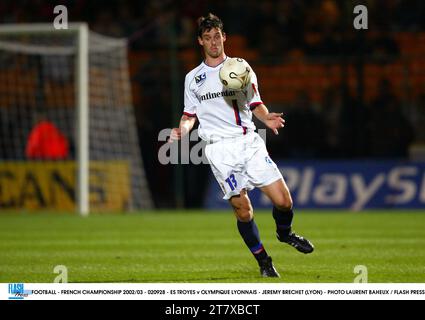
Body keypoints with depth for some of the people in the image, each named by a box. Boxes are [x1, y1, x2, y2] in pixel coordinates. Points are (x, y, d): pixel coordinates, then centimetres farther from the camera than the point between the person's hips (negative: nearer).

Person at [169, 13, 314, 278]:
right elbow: (190, 115, 16)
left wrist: (267, 118, -7)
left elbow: (255, 104, 14)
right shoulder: (193, 78, 12)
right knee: (242, 209, -9)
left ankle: (285, 233, 25)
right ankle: (263, 261, 7)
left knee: (283, 200, -7)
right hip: (220, 149, -1)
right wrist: (182, 130, -6)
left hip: (248, 141, 1)